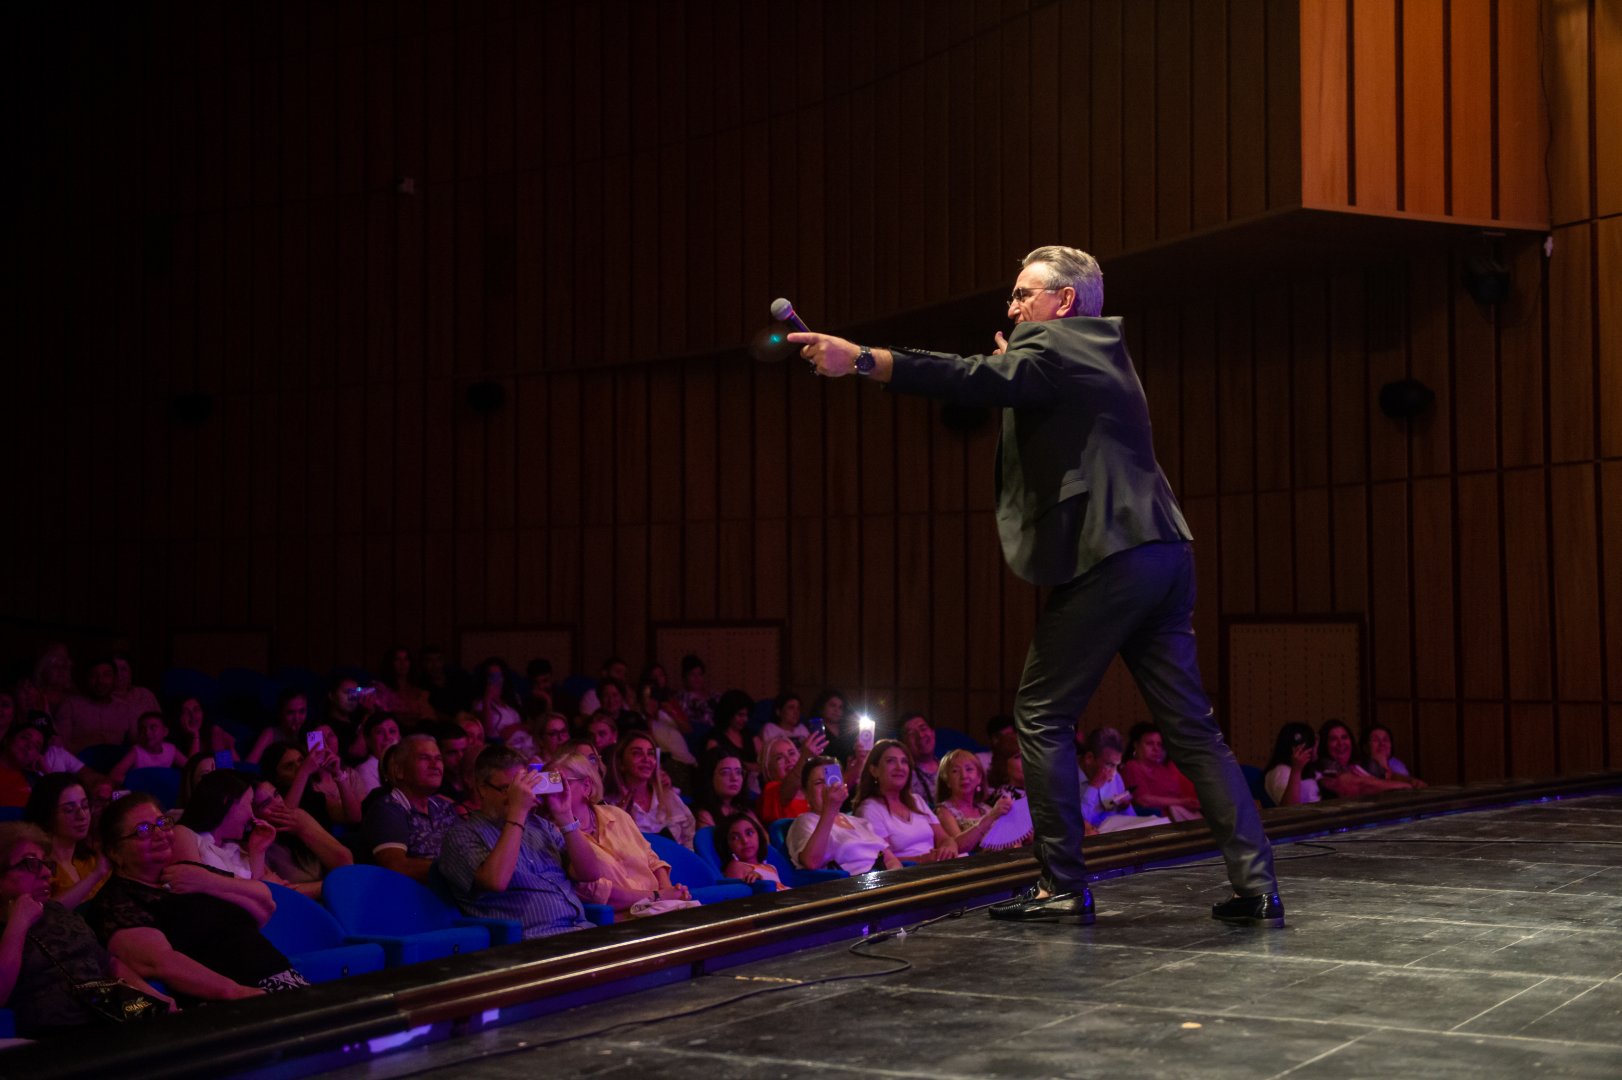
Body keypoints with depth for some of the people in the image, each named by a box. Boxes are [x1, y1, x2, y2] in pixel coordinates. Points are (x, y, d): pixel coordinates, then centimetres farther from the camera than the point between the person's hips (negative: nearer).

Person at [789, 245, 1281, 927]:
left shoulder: (1052, 346, -2)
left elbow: (980, 380, -20)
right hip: (1163, 554, 9)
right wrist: (1016, 373, 28)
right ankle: (1257, 888, 5)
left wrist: (862, 360, -24)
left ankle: (1062, 887, 3)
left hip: (1107, 558, -9)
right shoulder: (1105, 357, 26)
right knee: (1190, 726, 8)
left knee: (1042, 717, 1)